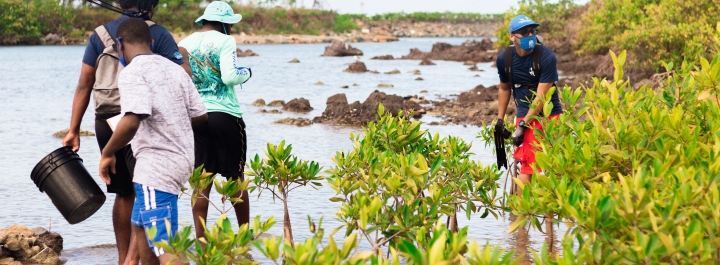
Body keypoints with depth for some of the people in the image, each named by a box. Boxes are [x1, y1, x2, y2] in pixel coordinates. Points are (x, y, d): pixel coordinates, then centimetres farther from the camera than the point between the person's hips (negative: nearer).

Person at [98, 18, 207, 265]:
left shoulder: (132, 72, -13)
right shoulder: (174, 69, 11)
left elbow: (131, 121, -27)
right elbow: (200, 115, 13)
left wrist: (107, 153, -12)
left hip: (156, 168, -9)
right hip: (181, 160, 9)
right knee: (140, 226, 24)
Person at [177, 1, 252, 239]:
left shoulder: (184, 44, 9)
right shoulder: (224, 41, -6)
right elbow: (229, 76, -16)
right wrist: (246, 73, 3)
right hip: (224, 115, -4)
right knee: (235, 178, 9)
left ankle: (200, 238, 2)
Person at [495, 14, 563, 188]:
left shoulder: (547, 57, -15)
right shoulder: (504, 58, -4)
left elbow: (541, 96, -18)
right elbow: (504, 89, 14)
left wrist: (522, 124, -20)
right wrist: (500, 119, 12)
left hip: (550, 115, -1)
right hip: (526, 116, 1)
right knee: (527, 165, -10)